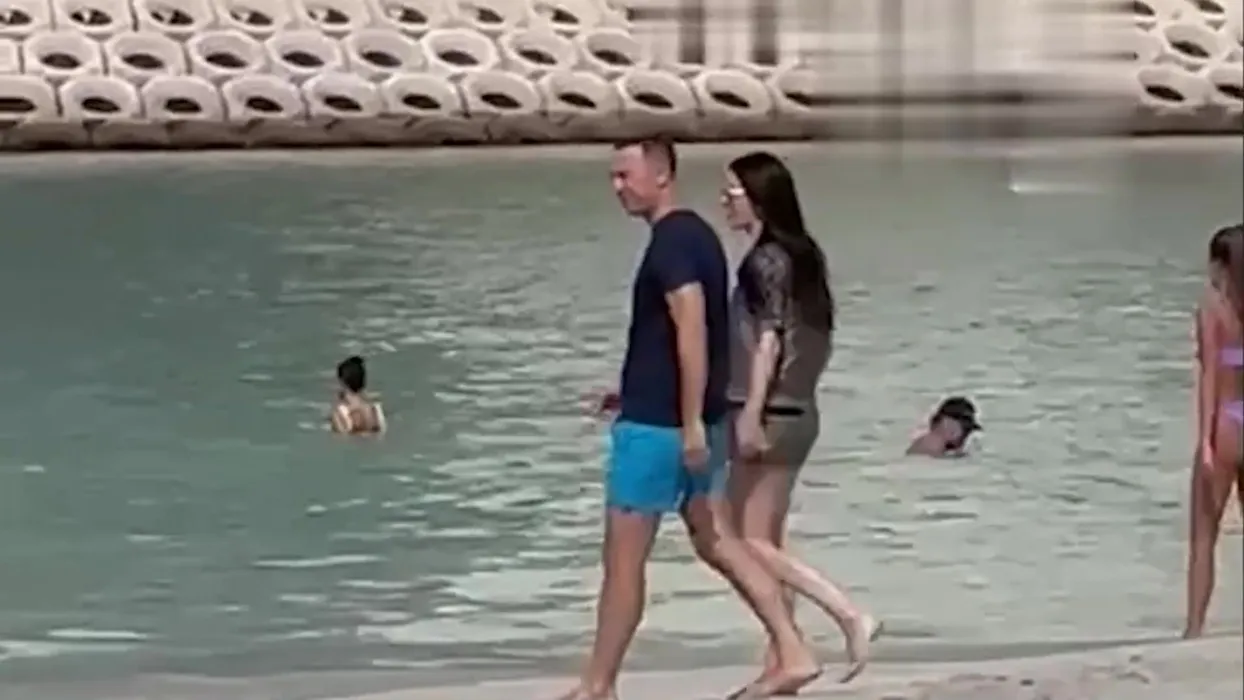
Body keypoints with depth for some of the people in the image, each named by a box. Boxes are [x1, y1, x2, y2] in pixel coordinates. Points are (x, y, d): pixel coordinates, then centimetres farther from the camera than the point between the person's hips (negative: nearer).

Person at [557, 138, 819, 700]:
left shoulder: (670, 242, -17)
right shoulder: (696, 234, 13)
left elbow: (691, 333, -25)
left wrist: (691, 422, -26)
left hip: (657, 425, -10)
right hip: (695, 420, 10)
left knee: (622, 560, -1)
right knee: (713, 539, 15)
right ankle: (793, 654, 10)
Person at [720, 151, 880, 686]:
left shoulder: (764, 261, -14)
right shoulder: (802, 255, 12)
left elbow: (768, 339, -21)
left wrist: (751, 413, -24)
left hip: (771, 415, -9)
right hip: (797, 411, 9)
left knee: (751, 541, -6)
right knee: (768, 541, 12)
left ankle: (850, 616, -14)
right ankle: (781, 660, 14)